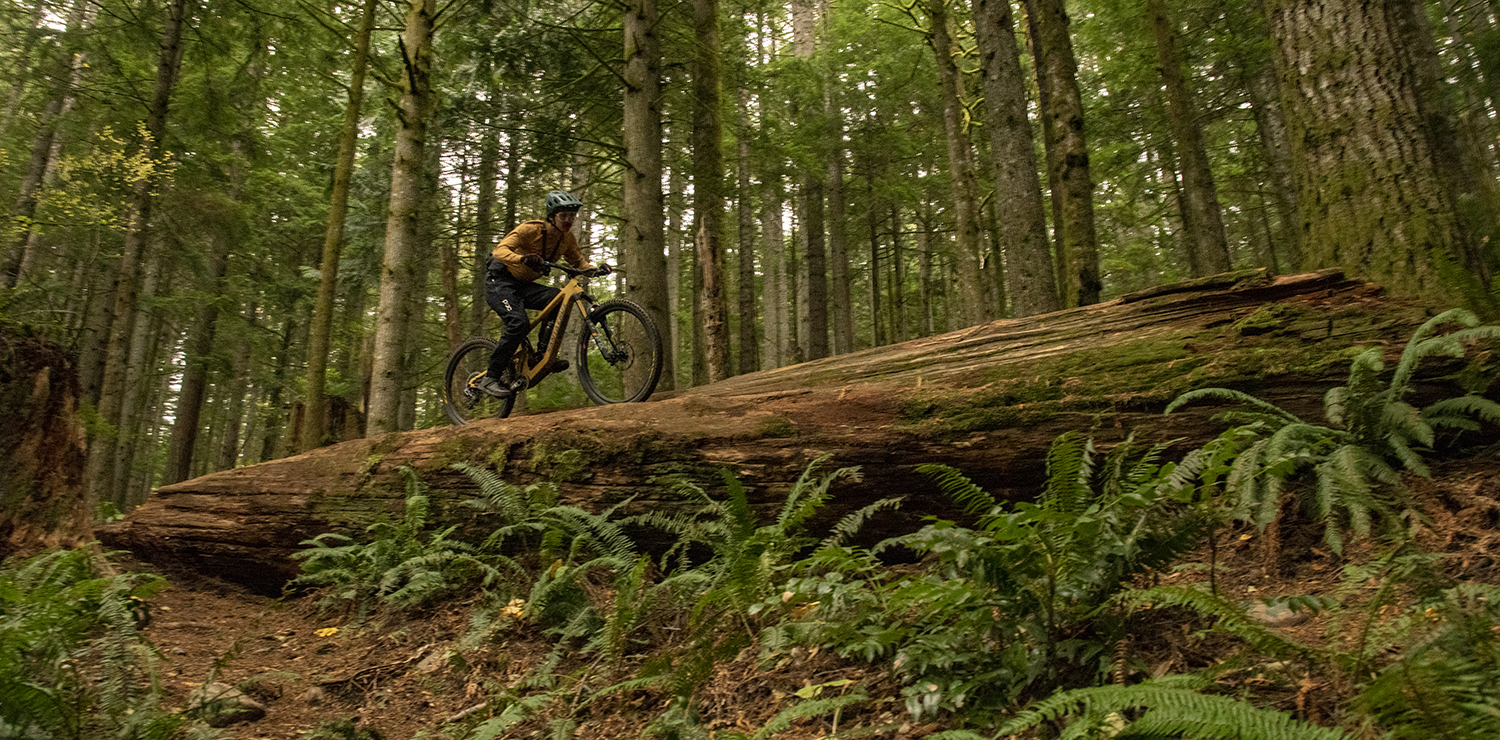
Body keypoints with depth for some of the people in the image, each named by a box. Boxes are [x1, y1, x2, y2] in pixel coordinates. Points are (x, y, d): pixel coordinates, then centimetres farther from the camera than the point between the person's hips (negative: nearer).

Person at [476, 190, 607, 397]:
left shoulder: (566, 237, -3)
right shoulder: (531, 229, -21)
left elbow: (578, 261, 5)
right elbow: (501, 250, -31)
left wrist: (596, 269, -17)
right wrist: (524, 259, -52)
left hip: (524, 285, 7)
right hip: (499, 281, -6)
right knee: (518, 322, -28)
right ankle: (489, 378, -18)